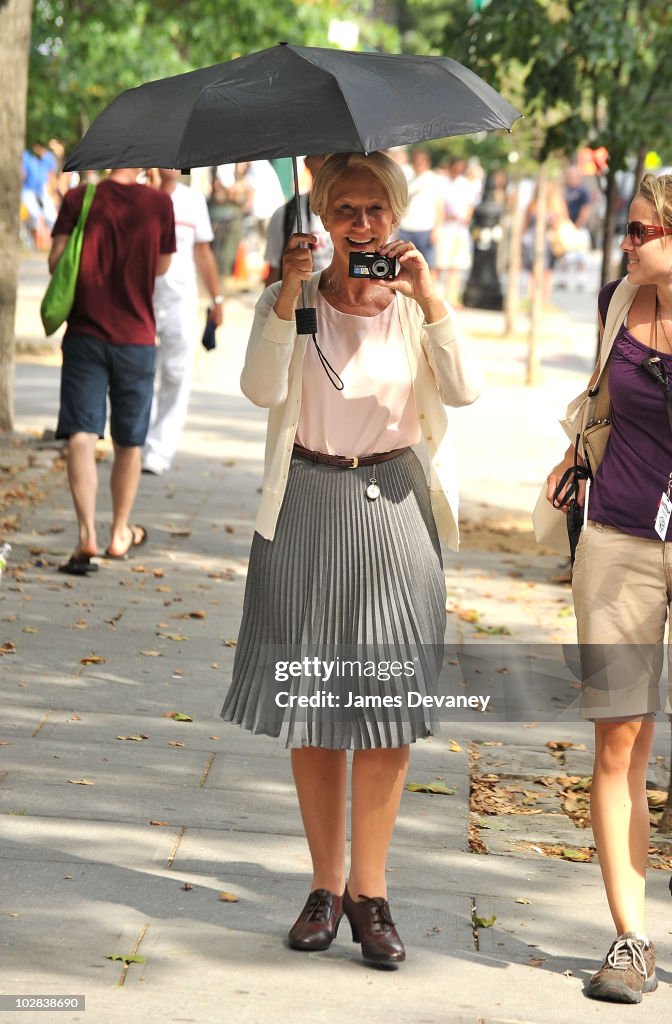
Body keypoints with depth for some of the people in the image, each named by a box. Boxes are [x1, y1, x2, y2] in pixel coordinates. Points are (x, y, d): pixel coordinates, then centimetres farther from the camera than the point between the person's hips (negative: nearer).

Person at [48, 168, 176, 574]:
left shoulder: (79, 199, -5)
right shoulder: (159, 203, -5)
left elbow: (56, 260, -8)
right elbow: (161, 266, 7)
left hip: (85, 335, -1)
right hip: (136, 338, 1)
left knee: (81, 437, -5)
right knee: (128, 443, 16)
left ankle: (87, 535, -22)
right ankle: (121, 533, 30)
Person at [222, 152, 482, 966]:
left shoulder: (416, 305, 2)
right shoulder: (291, 299, 1)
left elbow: (463, 390, -14)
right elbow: (262, 390, -17)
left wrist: (426, 297, -23)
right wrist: (290, 293, -26)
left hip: (393, 508, 0)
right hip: (307, 508, 0)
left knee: (387, 705, -2)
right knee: (310, 705, 5)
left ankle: (369, 892, 8)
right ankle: (325, 885, 18)